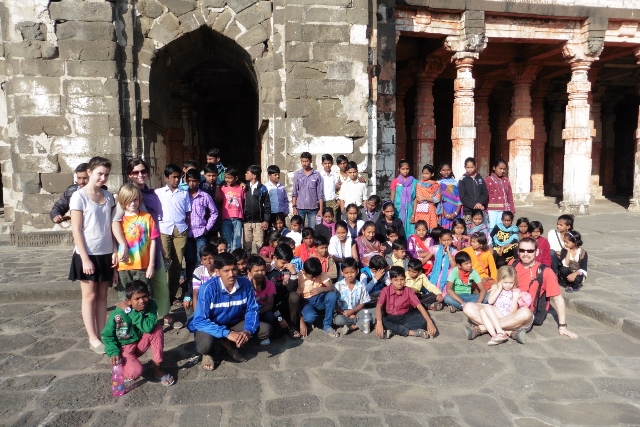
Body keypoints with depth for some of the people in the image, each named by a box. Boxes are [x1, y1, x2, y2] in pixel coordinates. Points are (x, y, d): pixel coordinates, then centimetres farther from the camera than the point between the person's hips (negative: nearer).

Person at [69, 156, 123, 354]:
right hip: (88, 254, -5)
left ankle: (103, 335, 20)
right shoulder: (79, 196, -9)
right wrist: (85, 258, -14)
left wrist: (115, 250, 2)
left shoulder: (108, 196, 6)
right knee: (90, 296, 5)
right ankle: (93, 339, 14)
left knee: (102, 295, 11)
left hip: (105, 253, 5)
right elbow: (76, 230, -11)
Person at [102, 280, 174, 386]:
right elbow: (107, 335, -9)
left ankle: (157, 369, -12)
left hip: (140, 343, 4)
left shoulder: (151, 305, -17)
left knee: (157, 329, -25)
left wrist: (130, 312, -30)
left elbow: (148, 327, -32)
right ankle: (121, 366, 8)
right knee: (135, 372, -31)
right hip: (124, 348, -4)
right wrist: (113, 352, -23)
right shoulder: (117, 314, -22)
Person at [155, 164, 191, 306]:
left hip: (180, 230, 2)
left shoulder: (184, 193, 14)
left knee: (178, 262, 3)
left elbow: (188, 213, 13)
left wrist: (188, 229, 5)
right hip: (164, 230, -2)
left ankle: (172, 293, 13)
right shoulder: (158, 193, 9)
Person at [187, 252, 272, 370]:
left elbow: (253, 310, -8)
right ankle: (212, 351, 1)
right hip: (211, 326, -4)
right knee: (205, 344, -37)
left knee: (265, 329, -13)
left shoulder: (245, 283, -17)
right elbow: (200, 321, -28)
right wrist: (227, 333, -37)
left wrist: (247, 331, -28)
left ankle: (228, 344, 4)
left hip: (234, 324, 4)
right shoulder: (208, 288, -27)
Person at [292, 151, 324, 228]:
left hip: (313, 208, -1)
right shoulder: (297, 175, 4)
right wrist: (294, 207, -2)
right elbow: (294, 193, 5)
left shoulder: (317, 175, 0)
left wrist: (321, 209, -4)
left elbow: (320, 194, 1)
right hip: (300, 207, 1)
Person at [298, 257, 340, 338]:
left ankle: (327, 326, -15)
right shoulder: (299, 278, -21)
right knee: (310, 317, -36)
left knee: (332, 295, -29)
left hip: (318, 299, 3)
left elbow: (332, 288, -16)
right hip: (305, 301, -3)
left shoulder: (320, 274, -12)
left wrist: (321, 289, -40)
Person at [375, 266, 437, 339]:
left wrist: (429, 321, -28)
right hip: (390, 318, -2)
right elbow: (378, 306, -26)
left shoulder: (408, 291, -5)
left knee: (423, 320, -24)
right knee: (381, 321, -37)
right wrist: (379, 322, -45)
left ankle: (393, 331, -28)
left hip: (405, 317, 2)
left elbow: (419, 306, -13)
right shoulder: (385, 291, -11)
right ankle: (412, 332, -32)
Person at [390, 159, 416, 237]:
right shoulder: (395, 181, 2)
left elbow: (416, 198, 4)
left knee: (409, 232, -1)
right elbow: (392, 198, 5)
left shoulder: (414, 182, 4)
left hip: (409, 211, 1)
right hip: (398, 211, -1)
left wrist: (414, 214, -3)